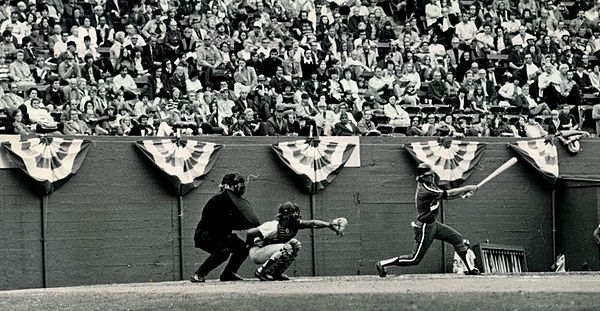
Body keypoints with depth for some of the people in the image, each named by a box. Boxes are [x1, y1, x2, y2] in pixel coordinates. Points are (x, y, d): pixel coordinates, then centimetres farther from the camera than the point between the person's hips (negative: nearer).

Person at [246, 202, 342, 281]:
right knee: (287, 248, -26)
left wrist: (329, 224, -25)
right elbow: (249, 233, -27)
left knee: (295, 244, -1)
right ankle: (262, 271, -22)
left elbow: (312, 223, -14)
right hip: (256, 252, -8)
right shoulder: (274, 226, -26)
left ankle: (276, 273, 1)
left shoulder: (294, 224, -3)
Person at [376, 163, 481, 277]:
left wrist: (463, 192, -6)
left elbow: (446, 196, 6)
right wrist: (467, 188, -11)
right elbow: (447, 195, -20)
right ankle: (382, 264, 3)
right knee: (415, 259, -5)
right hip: (424, 227, -10)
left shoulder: (430, 184, 4)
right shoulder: (425, 190, -25)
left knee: (457, 238, 8)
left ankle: (470, 268, 11)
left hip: (433, 224, 10)